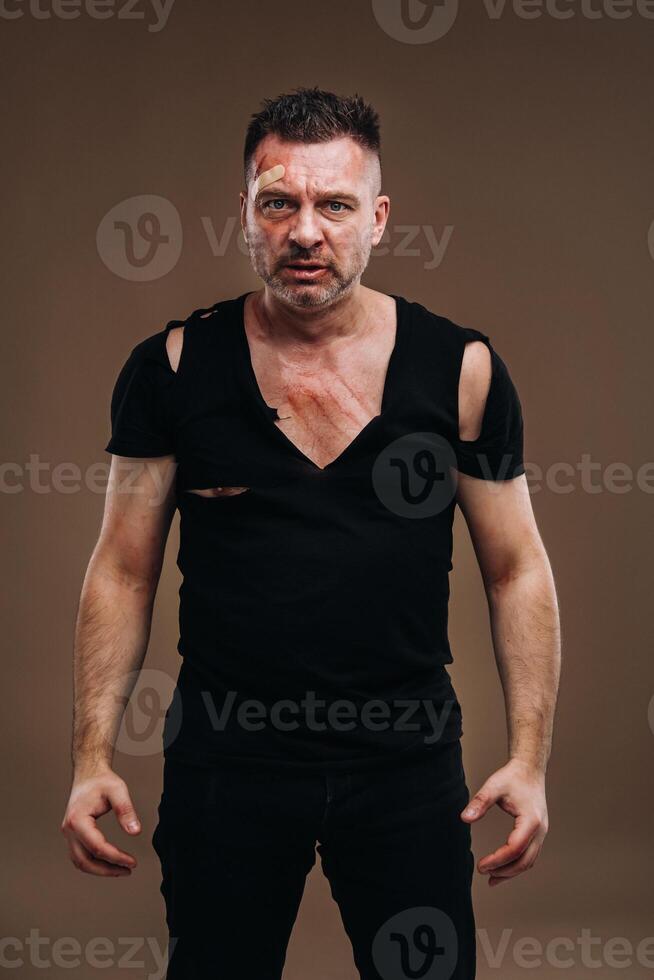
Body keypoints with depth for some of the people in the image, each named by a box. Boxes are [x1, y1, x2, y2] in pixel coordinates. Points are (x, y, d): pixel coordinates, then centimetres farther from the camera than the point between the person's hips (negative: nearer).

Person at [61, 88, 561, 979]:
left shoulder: (461, 369, -3)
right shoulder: (174, 369, -3)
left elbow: (517, 571, 2)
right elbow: (123, 572, 2)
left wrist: (530, 757, -5)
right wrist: (93, 758, -4)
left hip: (408, 759, 0)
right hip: (225, 760, 0)